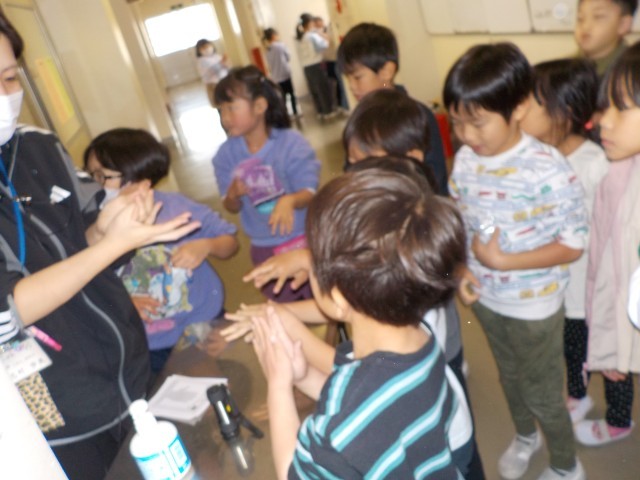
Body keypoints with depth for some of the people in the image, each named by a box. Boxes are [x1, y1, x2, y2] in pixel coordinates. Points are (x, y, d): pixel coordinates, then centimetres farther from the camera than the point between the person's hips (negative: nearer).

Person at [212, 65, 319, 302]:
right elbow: (231, 208, -1)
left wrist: (289, 200, -41)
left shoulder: (291, 143, -17)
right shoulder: (227, 154, -7)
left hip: (303, 239, -3)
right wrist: (233, 195, -25)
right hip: (265, 249, 3)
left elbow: (310, 192, -19)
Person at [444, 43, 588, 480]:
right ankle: (525, 436, 57)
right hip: (484, 297, 5)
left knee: (543, 392, 16)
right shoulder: (464, 160, -10)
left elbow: (573, 246, -21)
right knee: (510, 377, 28)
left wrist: (503, 260, -27)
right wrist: (463, 270, -11)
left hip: (534, 306, -5)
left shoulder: (548, 170, -27)